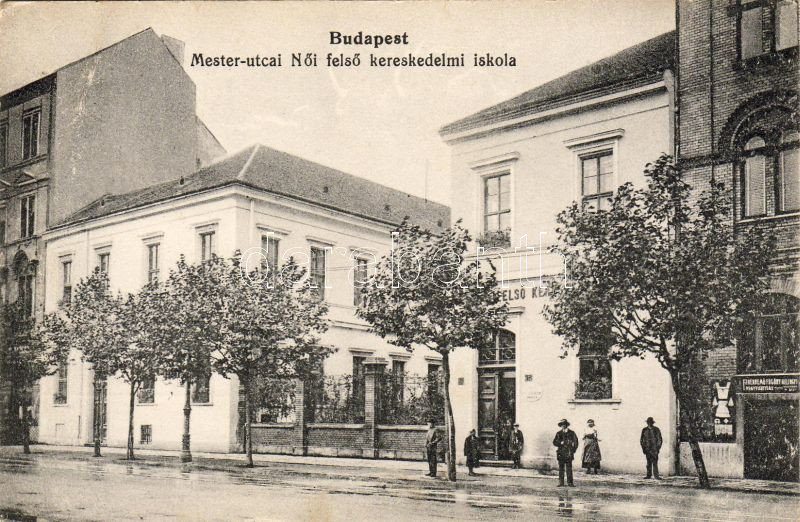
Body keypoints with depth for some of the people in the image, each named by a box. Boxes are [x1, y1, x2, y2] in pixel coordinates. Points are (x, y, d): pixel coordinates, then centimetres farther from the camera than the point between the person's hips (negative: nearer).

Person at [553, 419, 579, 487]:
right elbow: (554, 442, 7)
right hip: (561, 453, 2)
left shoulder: (571, 433, 6)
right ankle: (561, 482, 8)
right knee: (561, 468, 3)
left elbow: (575, 442, 8)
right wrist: (560, 443, -11)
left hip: (569, 454, -2)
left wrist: (573, 450, -1)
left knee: (569, 469, -4)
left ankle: (569, 482, -2)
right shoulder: (559, 433, 10)